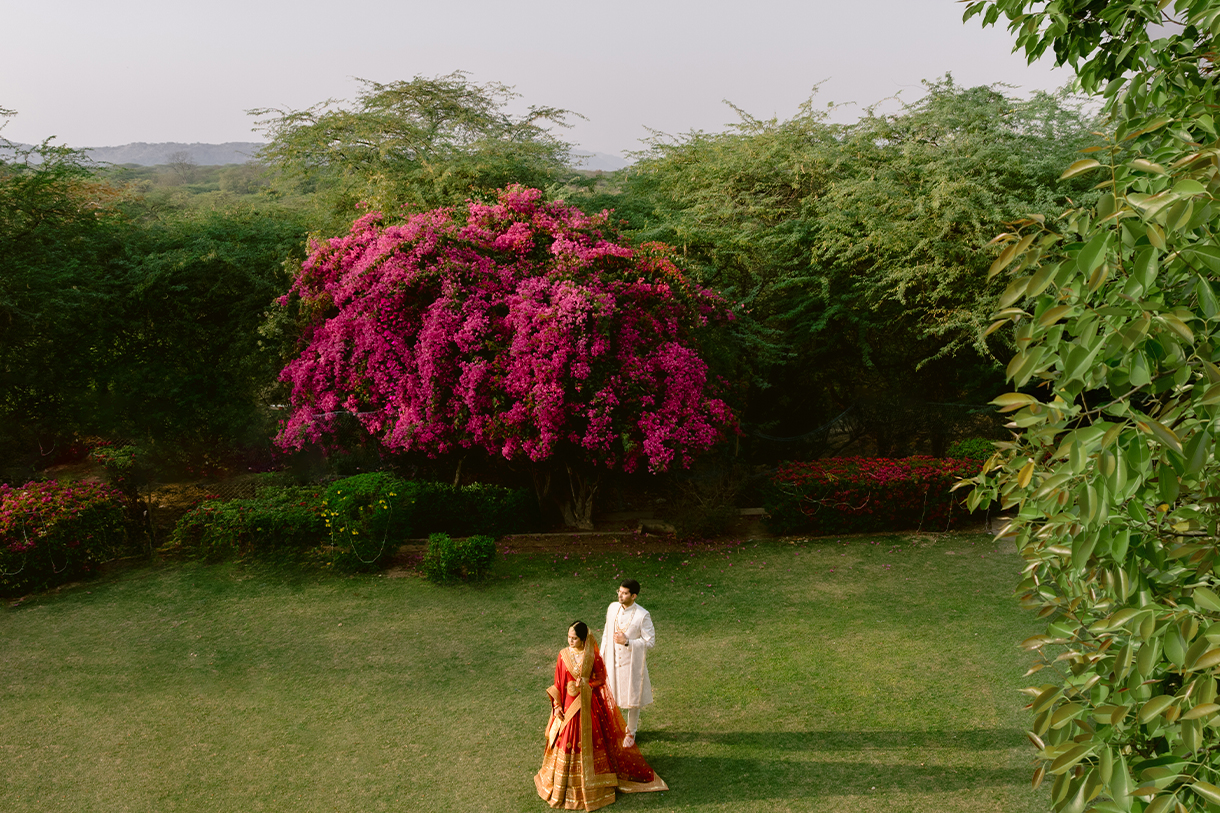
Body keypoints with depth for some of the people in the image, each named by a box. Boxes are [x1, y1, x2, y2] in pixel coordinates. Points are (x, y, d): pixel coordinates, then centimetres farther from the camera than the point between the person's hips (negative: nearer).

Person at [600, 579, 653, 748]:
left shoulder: (642, 616, -20)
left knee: (632, 698, 12)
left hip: (632, 663, -4)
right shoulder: (612, 608, -5)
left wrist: (627, 642, -23)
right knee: (612, 696, 15)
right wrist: (602, 655, 8)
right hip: (613, 660, 4)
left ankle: (631, 732, 33)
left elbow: (650, 642, -15)